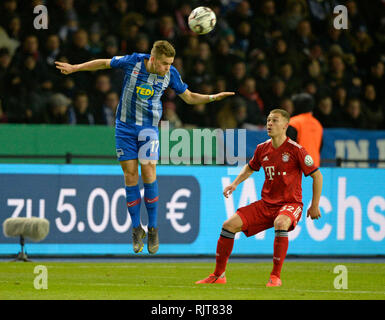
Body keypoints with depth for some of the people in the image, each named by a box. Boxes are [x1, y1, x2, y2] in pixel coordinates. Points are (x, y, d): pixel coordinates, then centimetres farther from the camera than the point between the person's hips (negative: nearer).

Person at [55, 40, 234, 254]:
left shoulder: (171, 74, -8)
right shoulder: (133, 62, -13)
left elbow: (189, 97, 7)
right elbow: (104, 63, 3)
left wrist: (213, 98, -8)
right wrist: (74, 68, 7)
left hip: (149, 127, 0)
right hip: (125, 125, 0)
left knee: (148, 171, -13)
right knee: (130, 174, -2)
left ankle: (153, 228, -3)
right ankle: (136, 228, 8)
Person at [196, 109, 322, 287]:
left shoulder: (295, 150, -12)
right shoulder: (262, 149, 4)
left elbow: (317, 175, -5)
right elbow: (250, 168, 26)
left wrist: (314, 206, -6)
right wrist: (235, 183, 9)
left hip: (290, 204, -6)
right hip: (266, 203, 6)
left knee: (280, 223, -40)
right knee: (229, 225, -8)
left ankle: (275, 277, -30)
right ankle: (218, 275, 5)